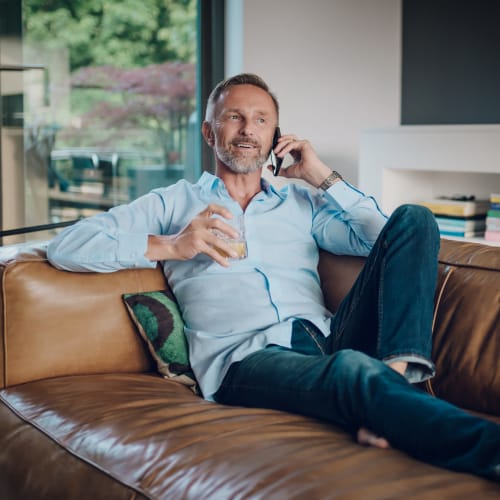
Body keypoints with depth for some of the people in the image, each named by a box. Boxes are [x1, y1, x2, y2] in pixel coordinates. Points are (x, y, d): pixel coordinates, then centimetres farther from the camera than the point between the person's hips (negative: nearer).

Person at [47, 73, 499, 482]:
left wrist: (322, 177, 14)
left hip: (328, 337, 5)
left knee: (414, 218, -12)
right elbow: (65, 247, 9)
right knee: (352, 369, -39)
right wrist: (168, 245, -4)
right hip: (245, 358, -4)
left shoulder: (302, 203, 30)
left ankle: (396, 372, -32)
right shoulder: (173, 204, 21)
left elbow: (385, 238, 16)